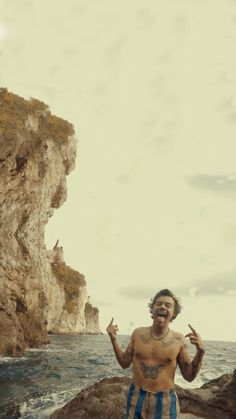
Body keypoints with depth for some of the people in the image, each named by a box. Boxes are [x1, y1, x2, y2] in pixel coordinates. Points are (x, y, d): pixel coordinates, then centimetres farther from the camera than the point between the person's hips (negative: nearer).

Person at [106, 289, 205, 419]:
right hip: (136, 398, 2)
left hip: (164, 402, -1)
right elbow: (125, 363, 5)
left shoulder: (178, 340, -9)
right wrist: (113, 340, -5)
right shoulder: (138, 333, -3)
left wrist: (200, 352, -18)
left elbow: (189, 376, -4)